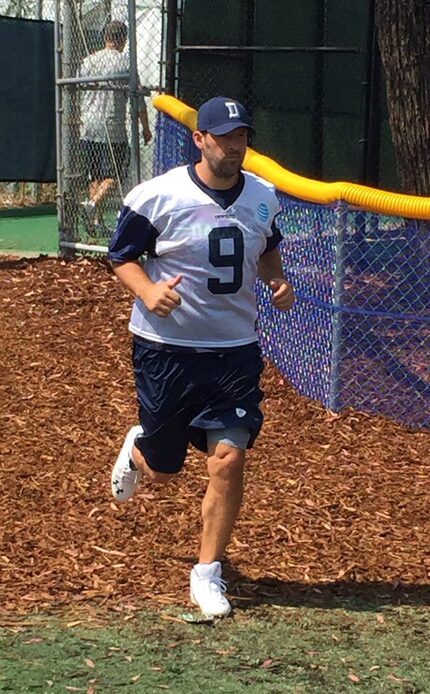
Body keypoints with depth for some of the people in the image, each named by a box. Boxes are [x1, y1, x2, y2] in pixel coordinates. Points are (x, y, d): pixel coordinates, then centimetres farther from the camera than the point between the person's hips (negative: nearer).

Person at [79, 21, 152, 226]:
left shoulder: (87, 61, 9)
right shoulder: (124, 63, -5)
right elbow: (138, 100, -4)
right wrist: (146, 128, 5)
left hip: (88, 127, 5)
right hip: (113, 128, -5)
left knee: (95, 176, 11)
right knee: (114, 175, -2)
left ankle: (95, 218, 7)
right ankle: (94, 202, -24)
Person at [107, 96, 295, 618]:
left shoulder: (263, 198, 2)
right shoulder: (158, 196, -12)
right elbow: (121, 255, -3)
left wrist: (277, 282, -1)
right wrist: (146, 290, -23)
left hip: (236, 350, 2)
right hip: (166, 348, -2)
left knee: (228, 458, -10)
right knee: (162, 469, 9)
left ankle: (208, 574, 6)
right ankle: (138, 449, 49)